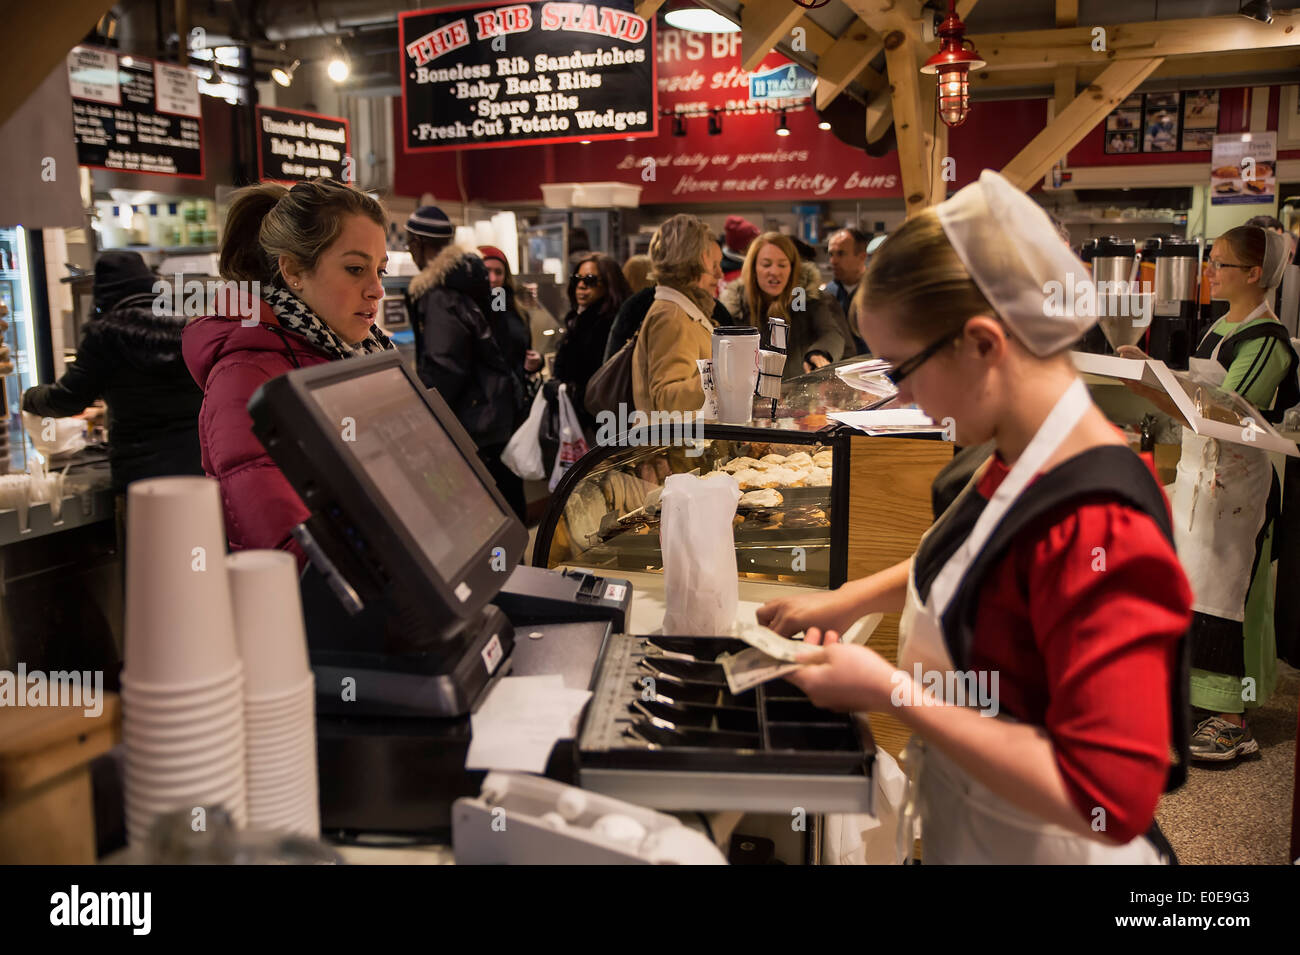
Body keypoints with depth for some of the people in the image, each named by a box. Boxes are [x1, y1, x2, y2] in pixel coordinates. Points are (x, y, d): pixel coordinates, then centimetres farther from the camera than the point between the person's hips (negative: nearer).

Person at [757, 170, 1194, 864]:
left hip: (1036, 845, -7)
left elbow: (1107, 800, -32)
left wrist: (890, 691, -29)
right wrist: (842, 601, 9)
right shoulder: (1020, 463, -6)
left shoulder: (1100, 532, -32)